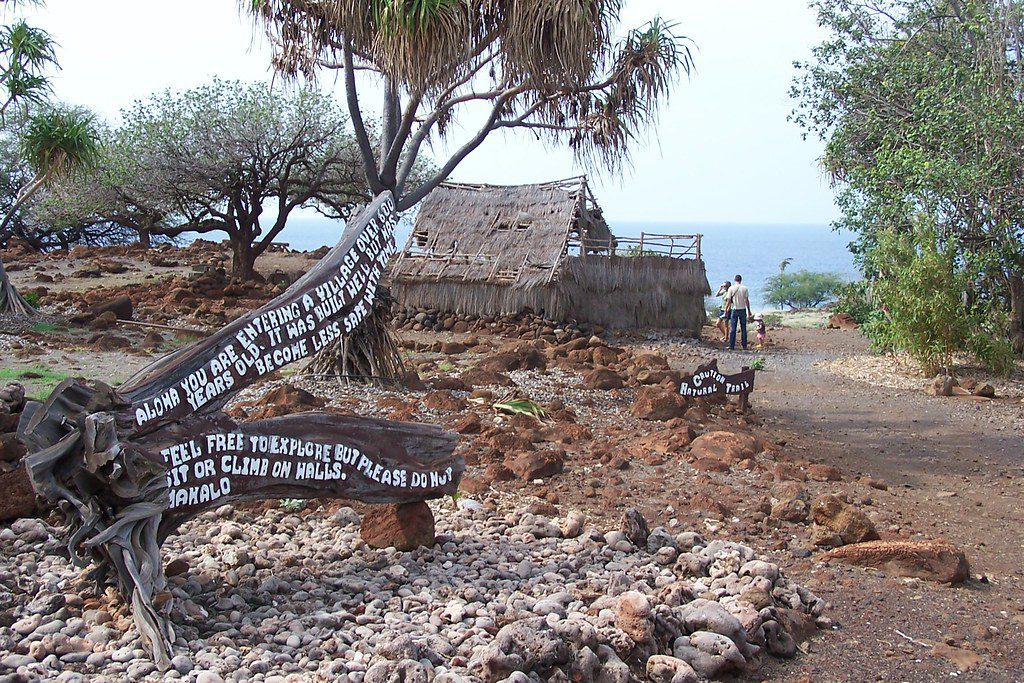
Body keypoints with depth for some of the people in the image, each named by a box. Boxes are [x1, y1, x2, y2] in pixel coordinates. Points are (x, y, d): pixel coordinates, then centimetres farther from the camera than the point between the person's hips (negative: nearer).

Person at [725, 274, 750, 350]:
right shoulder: (744, 288, -3)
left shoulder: (731, 288, -6)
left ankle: (732, 346, 1)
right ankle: (744, 346, 10)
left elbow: (728, 301, -6)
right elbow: (747, 300, -2)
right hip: (743, 309, 1)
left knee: (732, 329, 3)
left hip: (734, 310, -1)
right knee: (743, 328, 8)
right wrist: (749, 310, 7)